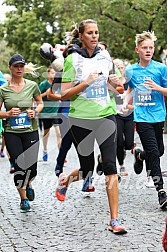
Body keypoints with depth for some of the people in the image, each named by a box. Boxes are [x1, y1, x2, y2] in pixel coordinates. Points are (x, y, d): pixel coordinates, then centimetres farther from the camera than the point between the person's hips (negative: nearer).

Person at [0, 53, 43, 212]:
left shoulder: (32, 85, 1)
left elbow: (40, 103, 16)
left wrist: (35, 111, -4)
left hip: (31, 131, 1)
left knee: (31, 168, -3)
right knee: (19, 167, -5)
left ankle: (28, 184, 34)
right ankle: (23, 199, 16)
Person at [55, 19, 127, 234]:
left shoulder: (104, 56, 7)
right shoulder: (72, 59, -5)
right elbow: (64, 95, -8)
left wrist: (114, 83, -1)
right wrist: (85, 83, -21)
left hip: (106, 116, 3)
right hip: (81, 119, -3)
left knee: (110, 168, -7)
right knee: (87, 169, 7)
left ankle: (114, 220, -4)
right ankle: (64, 180, 43)